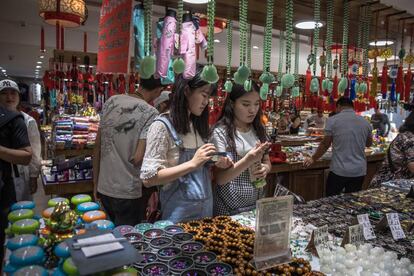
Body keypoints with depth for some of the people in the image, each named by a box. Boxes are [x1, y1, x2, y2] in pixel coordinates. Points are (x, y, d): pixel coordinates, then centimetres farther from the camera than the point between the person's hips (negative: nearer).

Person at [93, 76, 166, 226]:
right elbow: (137, 158, -21)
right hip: (129, 193, -5)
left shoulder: (112, 101, 0)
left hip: (104, 188, 6)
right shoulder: (151, 114, -16)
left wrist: (96, 182, 12)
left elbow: (98, 144, 3)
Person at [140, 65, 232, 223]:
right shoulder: (162, 126, -15)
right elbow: (148, 178, -20)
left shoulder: (197, 124, 6)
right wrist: (193, 163, -25)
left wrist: (215, 163, -3)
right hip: (179, 213, -7)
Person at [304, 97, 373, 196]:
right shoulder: (365, 123, 5)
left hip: (339, 170, -4)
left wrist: (313, 159, 11)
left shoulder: (333, 120, -7)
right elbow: (369, 143, 20)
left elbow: (325, 144, -2)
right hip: (359, 171, 4)